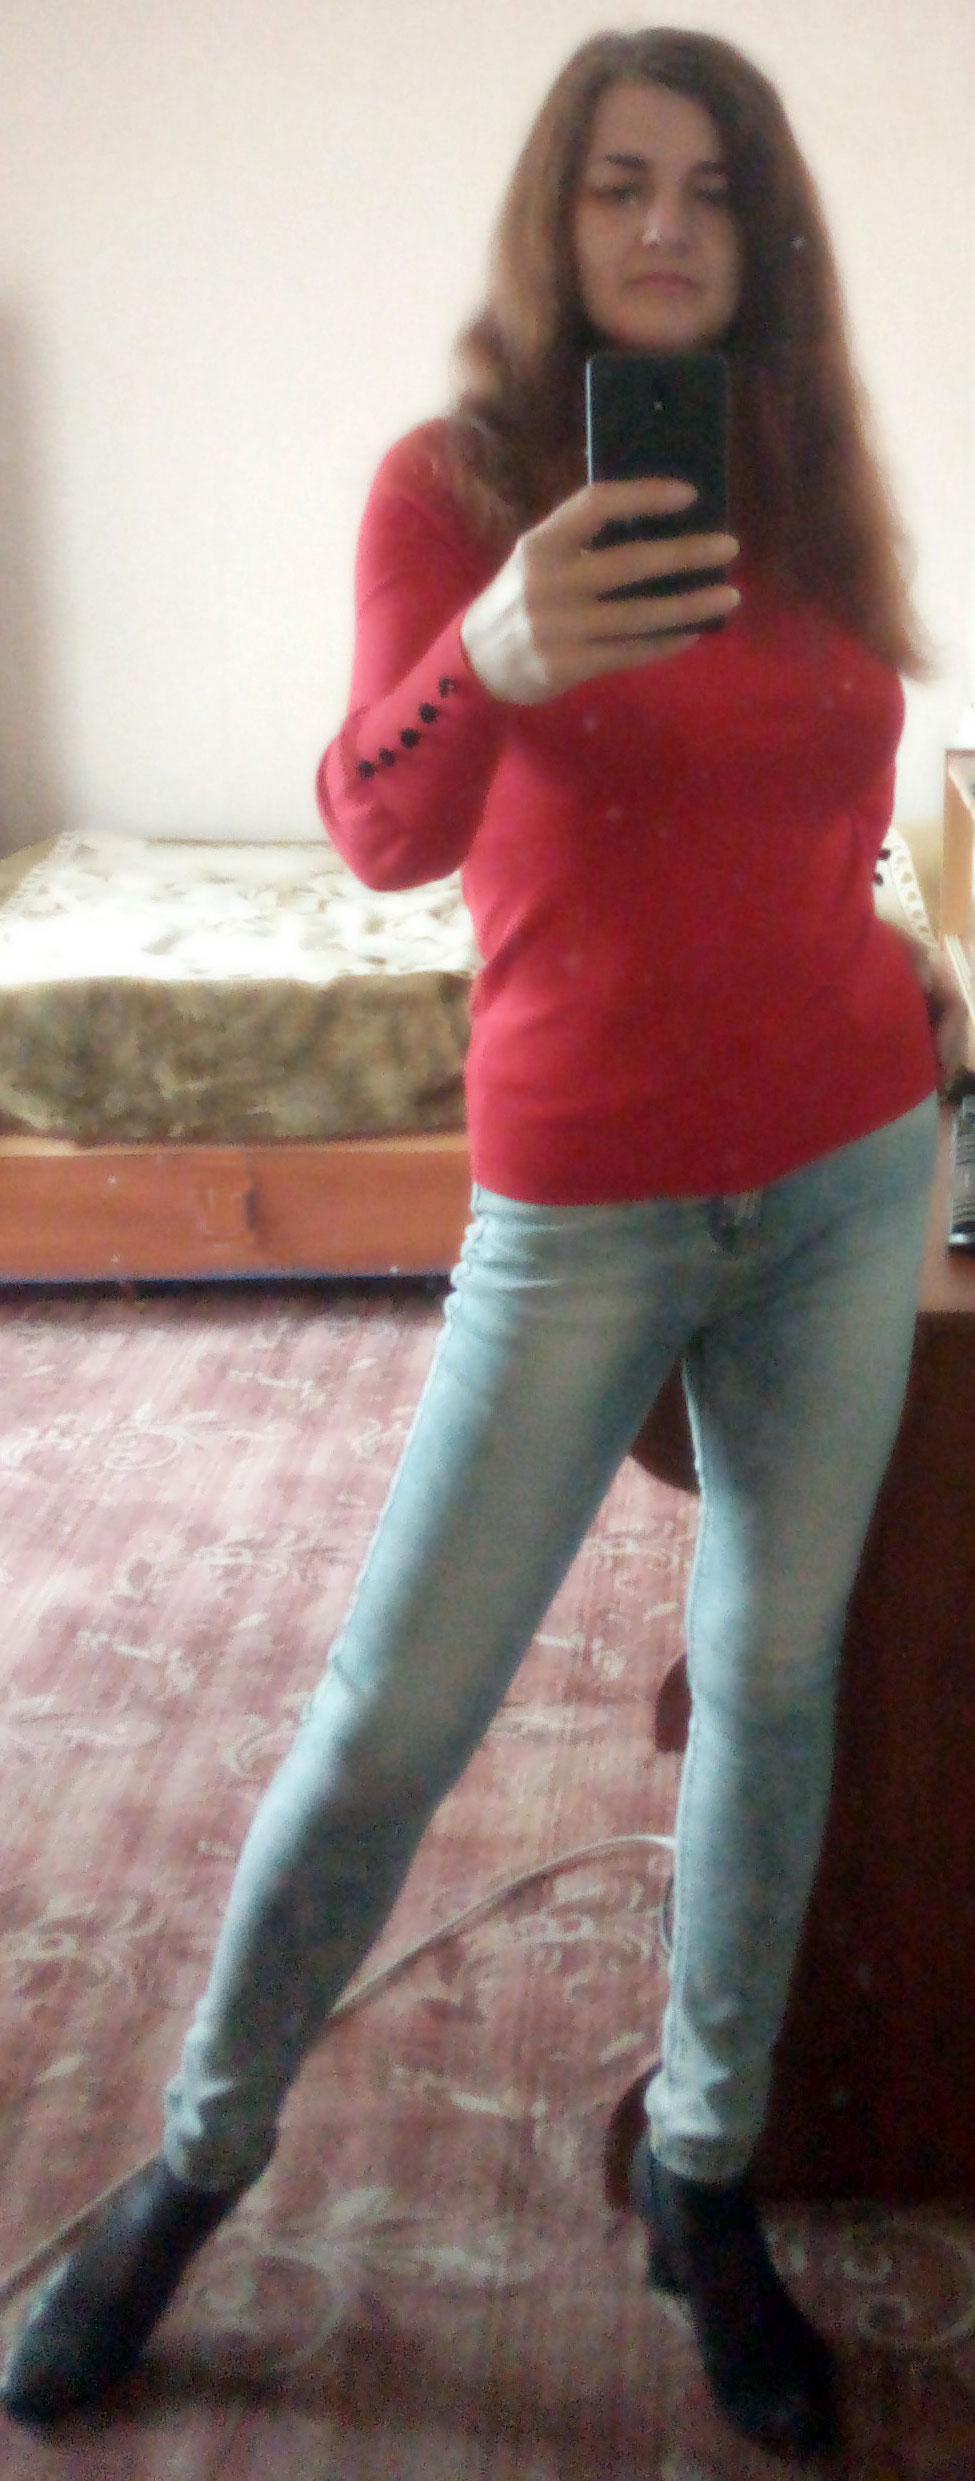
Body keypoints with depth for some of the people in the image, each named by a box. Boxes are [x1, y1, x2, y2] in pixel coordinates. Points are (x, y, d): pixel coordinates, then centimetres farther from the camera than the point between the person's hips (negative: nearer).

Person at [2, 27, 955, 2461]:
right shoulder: (455, 477, -8)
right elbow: (379, 828, -25)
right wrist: (487, 662, -43)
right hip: (586, 1207, -4)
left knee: (778, 1678, 9)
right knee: (393, 1713, 0)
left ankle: (704, 2170, 27)